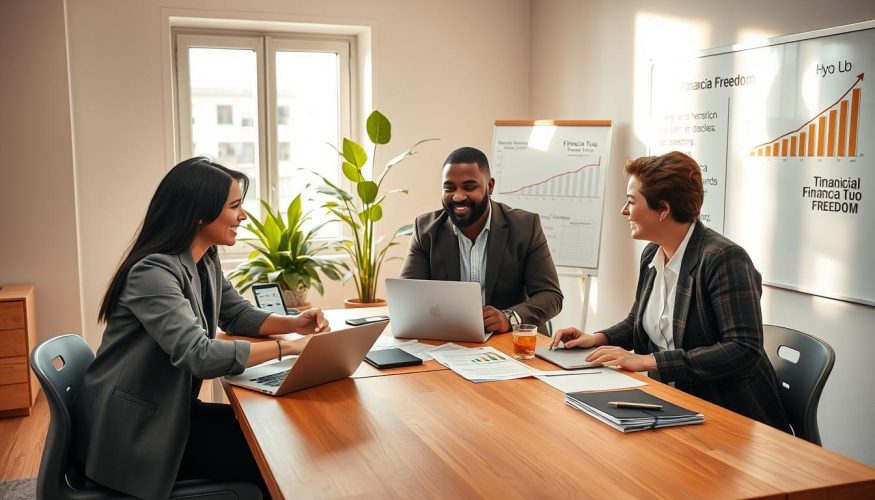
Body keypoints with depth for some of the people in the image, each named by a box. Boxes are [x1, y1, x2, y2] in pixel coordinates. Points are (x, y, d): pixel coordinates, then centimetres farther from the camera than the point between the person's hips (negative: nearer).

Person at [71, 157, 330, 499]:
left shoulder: (207, 262, 3)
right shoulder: (154, 272, -26)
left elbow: (237, 315, 13)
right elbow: (200, 356, -35)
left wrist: (292, 324, -6)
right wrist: (287, 347, -31)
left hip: (168, 411, 9)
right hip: (131, 431, -9)